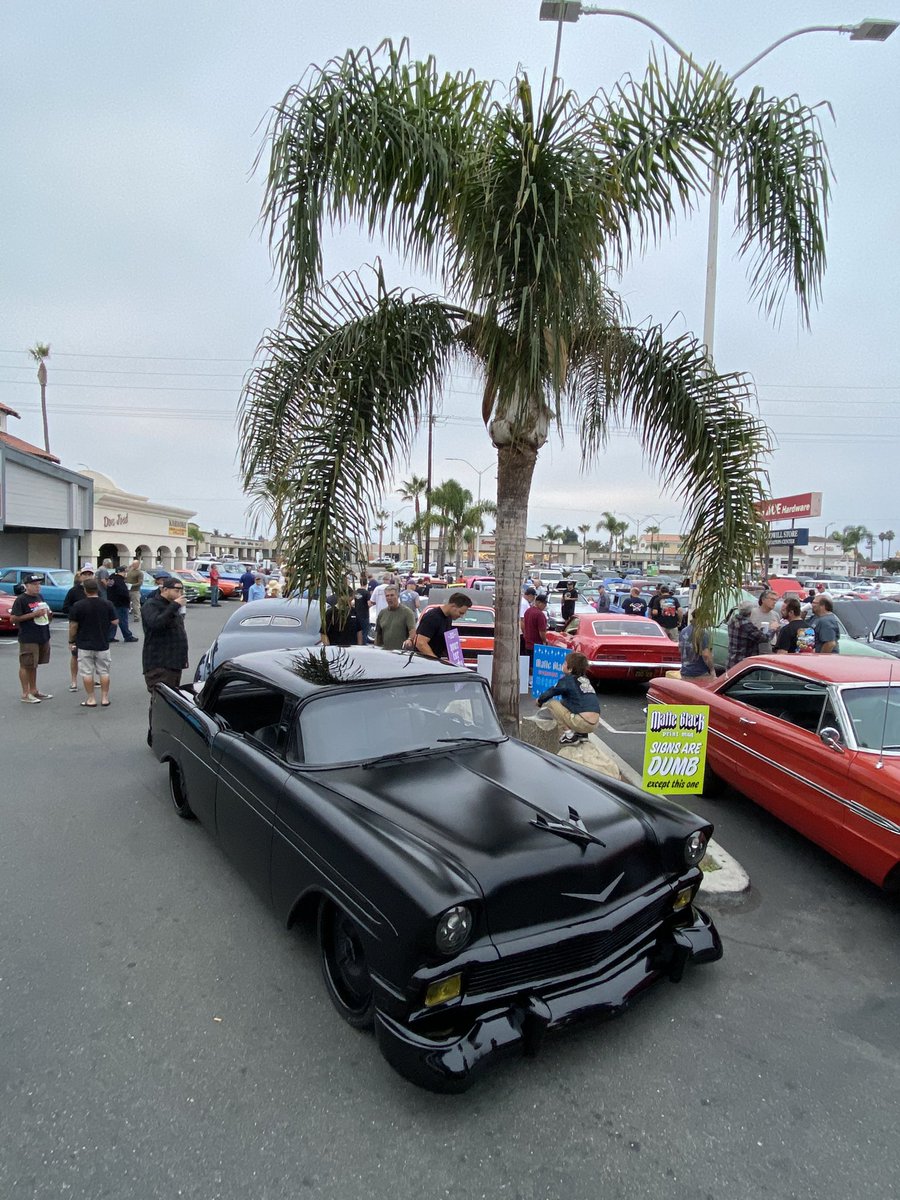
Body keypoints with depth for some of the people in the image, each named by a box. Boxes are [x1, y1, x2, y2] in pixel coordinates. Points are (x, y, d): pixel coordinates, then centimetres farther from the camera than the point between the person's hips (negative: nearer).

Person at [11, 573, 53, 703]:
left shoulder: (40, 597, 14)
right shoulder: (21, 600, -10)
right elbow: (13, 619, -15)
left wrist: (48, 613, 5)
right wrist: (33, 614, -19)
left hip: (43, 637, 8)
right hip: (28, 639, -8)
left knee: (34, 665, 17)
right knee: (26, 665, -2)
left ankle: (34, 690, 25)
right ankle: (26, 694, 3)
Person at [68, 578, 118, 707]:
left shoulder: (78, 605, -9)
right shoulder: (108, 604, -5)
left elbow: (73, 625, -6)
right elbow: (115, 622, -2)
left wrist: (71, 641, 6)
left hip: (84, 644, -2)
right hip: (103, 643, 2)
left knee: (87, 672, 6)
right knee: (104, 672, 9)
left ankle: (91, 699, 9)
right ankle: (105, 698, 11)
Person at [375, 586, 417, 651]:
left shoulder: (407, 612, -3)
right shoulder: (382, 613, 13)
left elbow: (412, 630, -13)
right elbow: (378, 633, 18)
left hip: (402, 650, -4)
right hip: (385, 650, 4)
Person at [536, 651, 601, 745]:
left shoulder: (567, 679, -3)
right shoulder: (585, 680, 17)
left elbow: (551, 692, 5)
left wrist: (539, 701, 26)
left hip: (583, 723, -7)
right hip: (595, 724, 8)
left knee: (551, 703, 3)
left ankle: (569, 734, -2)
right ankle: (581, 734, 17)